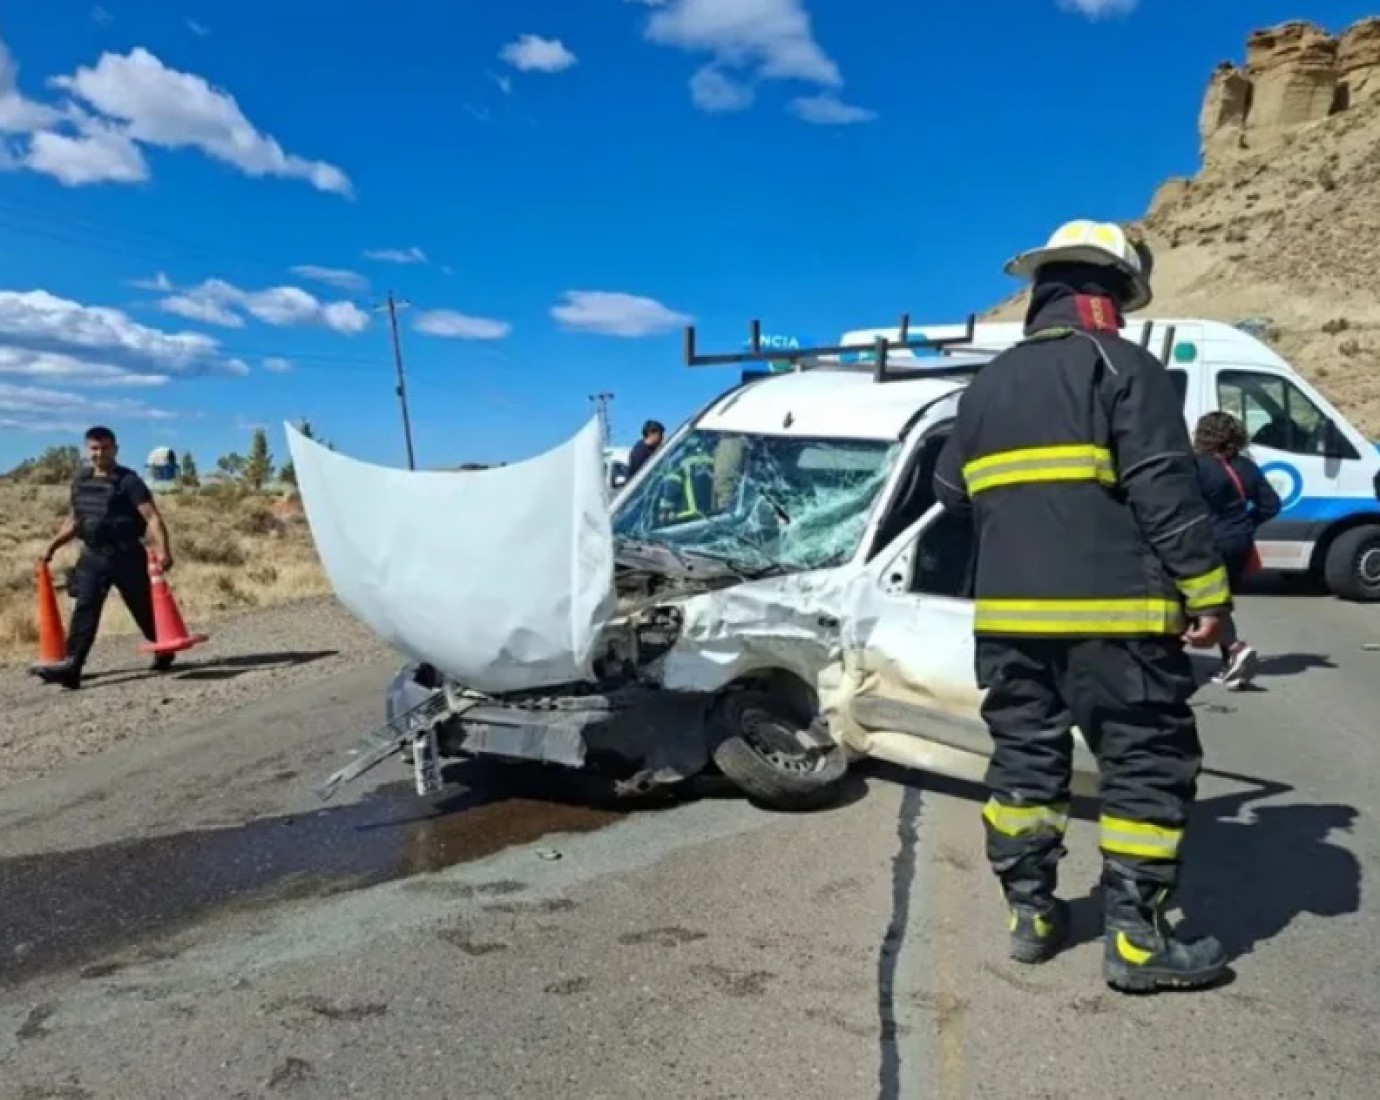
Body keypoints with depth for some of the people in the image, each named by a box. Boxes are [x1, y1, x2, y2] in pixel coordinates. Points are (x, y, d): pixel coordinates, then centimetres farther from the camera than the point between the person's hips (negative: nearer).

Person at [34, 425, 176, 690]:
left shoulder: (128, 481, -10)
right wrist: (53, 546, 18)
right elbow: (74, 519, 23)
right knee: (84, 610, -6)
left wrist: (162, 549, -34)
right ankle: (71, 666, -12)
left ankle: (164, 651, 29)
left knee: (143, 608, 8)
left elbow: (152, 517, -20)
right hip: (92, 556, 5)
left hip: (127, 556, -5)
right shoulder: (80, 481, 10)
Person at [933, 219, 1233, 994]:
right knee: (1148, 766, 4)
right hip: (1111, 614, -6)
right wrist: (1206, 590, -9)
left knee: (1024, 759, 14)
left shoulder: (989, 383, 15)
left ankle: (1032, 913, 22)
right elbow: (1167, 490, -12)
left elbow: (951, 489, 21)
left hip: (1008, 614, 6)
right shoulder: (1124, 367, -4)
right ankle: (1137, 939, 7)